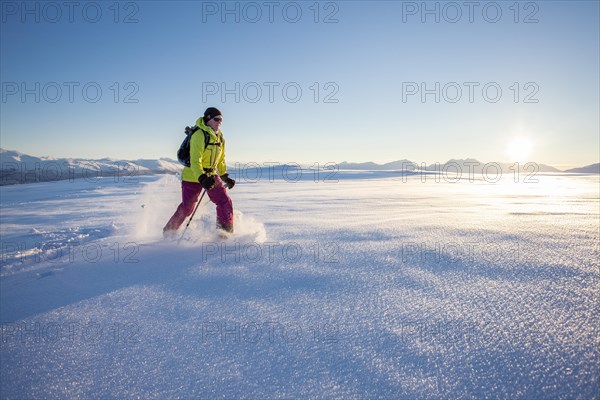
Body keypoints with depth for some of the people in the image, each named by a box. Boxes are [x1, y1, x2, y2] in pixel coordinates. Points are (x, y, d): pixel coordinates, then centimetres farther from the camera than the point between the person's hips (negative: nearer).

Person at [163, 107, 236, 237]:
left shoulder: (220, 137, 6)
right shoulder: (199, 135, -19)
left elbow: (221, 159, 19)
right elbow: (195, 161, -27)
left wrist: (224, 176, 16)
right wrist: (202, 178, -40)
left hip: (211, 175, 7)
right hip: (193, 176, -7)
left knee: (225, 202, -7)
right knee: (186, 208, 3)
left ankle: (225, 233, 5)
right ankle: (168, 232, 25)